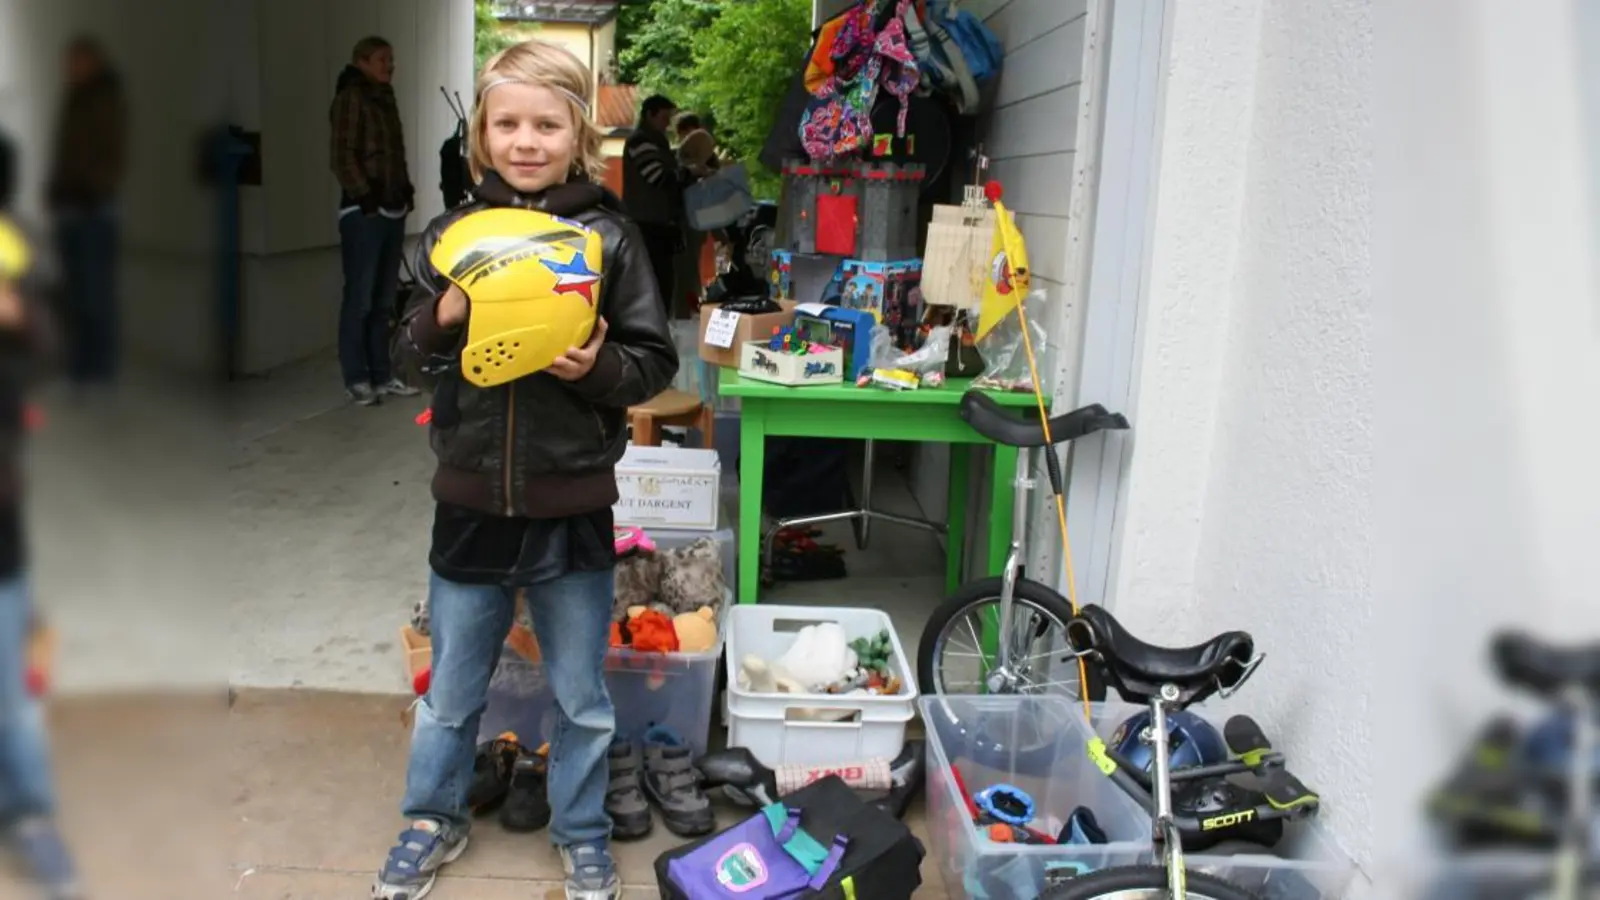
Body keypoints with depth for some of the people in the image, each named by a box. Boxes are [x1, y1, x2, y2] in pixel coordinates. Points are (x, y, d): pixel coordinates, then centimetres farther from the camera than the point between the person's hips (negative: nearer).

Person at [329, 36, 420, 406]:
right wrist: (364, 195, -15)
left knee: (384, 299, 9)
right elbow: (342, 157, -11)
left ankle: (381, 375, 16)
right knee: (360, 298, -4)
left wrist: (406, 189, 8)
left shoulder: (386, 97, 18)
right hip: (363, 211, -7)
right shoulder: (349, 98, -5)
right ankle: (356, 378, 4)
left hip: (393, 209, 8)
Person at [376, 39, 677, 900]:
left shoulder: (612, 237, -6)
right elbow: (408, 359, 4)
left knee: (583, 698, 15)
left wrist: (598, 366, -23)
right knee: (450, 690, 19)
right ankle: (433, 819, 43)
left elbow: (655, 363, -4)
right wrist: (441, 317, -16)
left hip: (572, 508, -2)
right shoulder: (450, 232, 0)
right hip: (470, 501, 2)